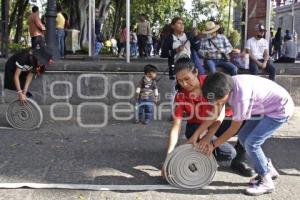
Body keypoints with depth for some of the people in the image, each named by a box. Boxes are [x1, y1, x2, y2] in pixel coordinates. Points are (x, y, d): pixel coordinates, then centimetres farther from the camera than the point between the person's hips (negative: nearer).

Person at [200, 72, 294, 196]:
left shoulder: (241, 97, -35)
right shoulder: (227, 86, -13)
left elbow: (234, 129, -20)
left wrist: (213, 144, -10)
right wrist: (205, 138, -3)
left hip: (280, 109, -9)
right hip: (266, 107, 9)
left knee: (251, 143, -14)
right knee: (243, 137, 8)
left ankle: (266, 181, 4)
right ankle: (268, 169, 24)